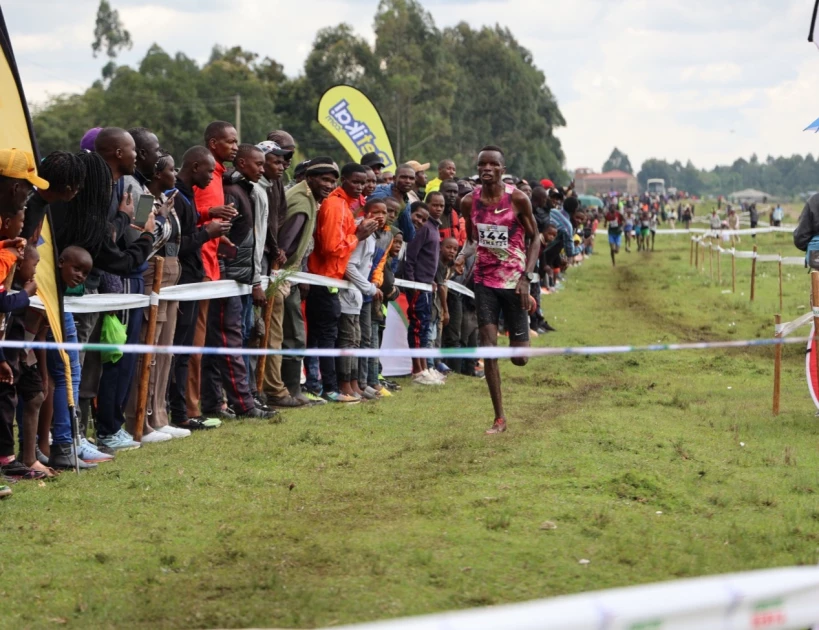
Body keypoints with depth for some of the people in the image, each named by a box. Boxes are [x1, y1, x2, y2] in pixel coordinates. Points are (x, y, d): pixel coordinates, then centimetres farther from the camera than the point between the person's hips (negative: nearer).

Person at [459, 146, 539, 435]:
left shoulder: (518, 199, -9)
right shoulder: (469, 202, 0)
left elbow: (534, 239, -2)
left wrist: (526, 277, -12)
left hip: (514, 281, -2)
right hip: (485, 281, 2)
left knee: (519, 357, 0)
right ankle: (499, 418, 2)